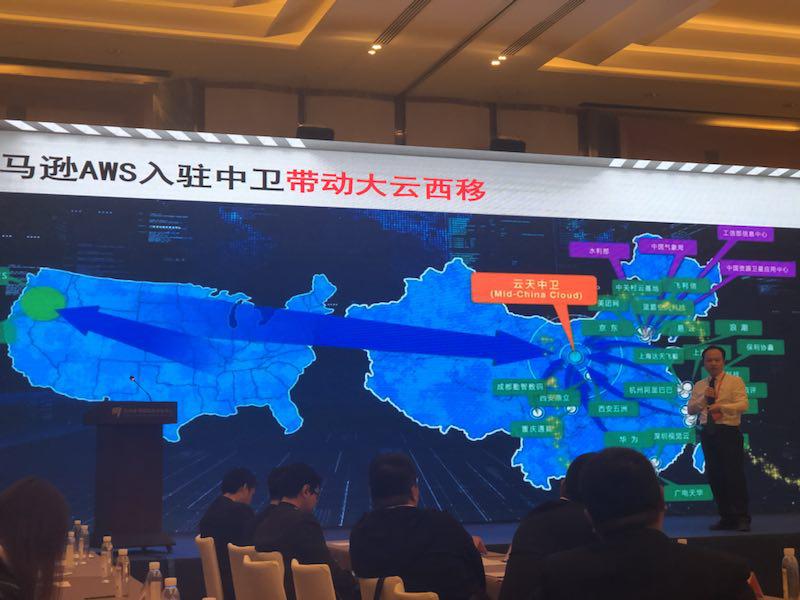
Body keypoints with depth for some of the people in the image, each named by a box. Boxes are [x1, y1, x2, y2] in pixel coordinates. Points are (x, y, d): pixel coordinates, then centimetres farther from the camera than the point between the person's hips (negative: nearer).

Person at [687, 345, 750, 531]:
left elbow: (743, 404, -13)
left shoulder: (735, 381, 1)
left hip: (729, 432, -5)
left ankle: (742, 519, 0)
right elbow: (690, 410, 9)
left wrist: (720, 406, -27)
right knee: (714, 476, 6)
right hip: (707, 434, 5)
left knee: (735, 475, -7)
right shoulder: (699, 386, 15)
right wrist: (703, 399, -9)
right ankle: (726, 518, 15)